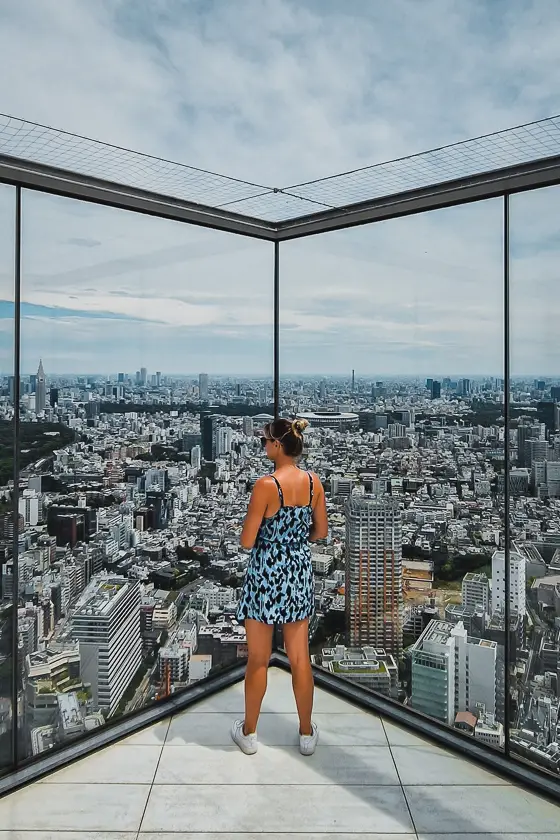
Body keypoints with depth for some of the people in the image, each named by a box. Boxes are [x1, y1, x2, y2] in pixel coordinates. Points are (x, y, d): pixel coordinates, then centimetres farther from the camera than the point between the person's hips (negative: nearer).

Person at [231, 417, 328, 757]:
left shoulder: (266, 485, -20)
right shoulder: (314, 482, -4)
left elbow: (247, 541, -16)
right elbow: (321, 532, 6)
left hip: (267, 573, -5)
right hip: (300, 571, 5)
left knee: (259, 659, 13)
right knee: (300, 657, 17)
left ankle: (249, 732, 31)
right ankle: (307, 733, 31)